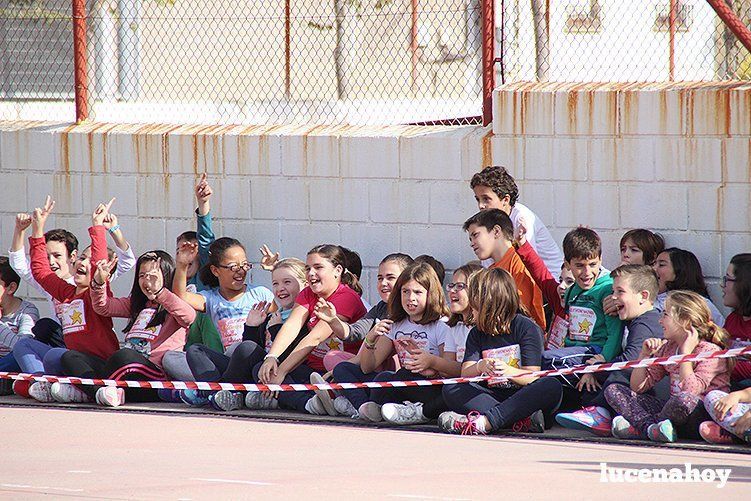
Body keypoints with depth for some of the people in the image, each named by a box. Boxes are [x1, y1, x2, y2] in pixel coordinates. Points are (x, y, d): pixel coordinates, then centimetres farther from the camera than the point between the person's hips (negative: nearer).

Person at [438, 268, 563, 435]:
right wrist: (479, 367, -24)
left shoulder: (528, 328, -2)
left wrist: (508, 371, -30)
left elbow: (533, 376, -10)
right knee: (450, 389, -20)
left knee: (552, 386, -34)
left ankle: (484, 422, -47)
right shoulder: (477, 334, 13)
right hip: (491, 395, 4)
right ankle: (524, 419, -36)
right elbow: (465, 374, -1)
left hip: (523, 395, -4)